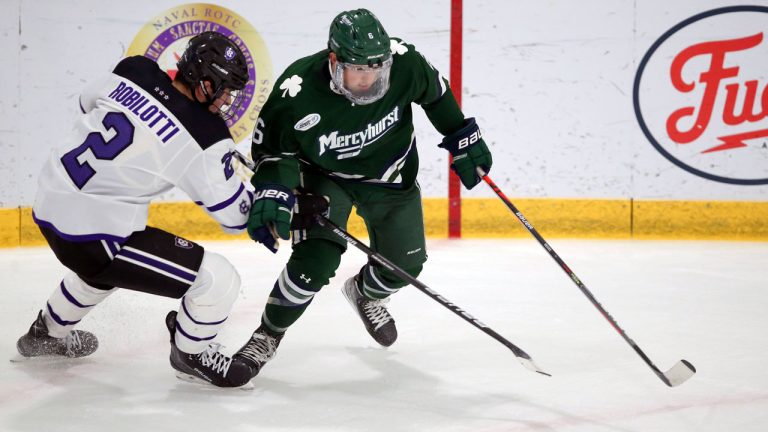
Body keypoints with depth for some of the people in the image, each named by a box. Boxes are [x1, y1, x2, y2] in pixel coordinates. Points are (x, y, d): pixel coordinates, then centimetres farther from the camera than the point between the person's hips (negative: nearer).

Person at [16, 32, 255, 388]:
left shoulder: (135, 70, -3)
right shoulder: (205, 138, -19)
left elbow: (89, 103, 20)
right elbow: (235, 215, -8)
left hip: (48, 205, 8)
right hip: (93, 235, -8)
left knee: (107, 265, 41)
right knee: (218, 280, -3)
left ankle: (47, 333, 59)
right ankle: (191, 354, 23)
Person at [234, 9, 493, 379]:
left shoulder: (403, 63, -28)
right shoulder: (296, 94, -34)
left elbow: (435, 92, -5)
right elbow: (272, 147, -17)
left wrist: (463, 138, 1)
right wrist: (272, 192, -33)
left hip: (390, 174, 4)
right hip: (325, 176, -3)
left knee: (404, 264, 10)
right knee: (316, 260, -22)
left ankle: (364, 293, 48)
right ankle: (268, 335, 3)